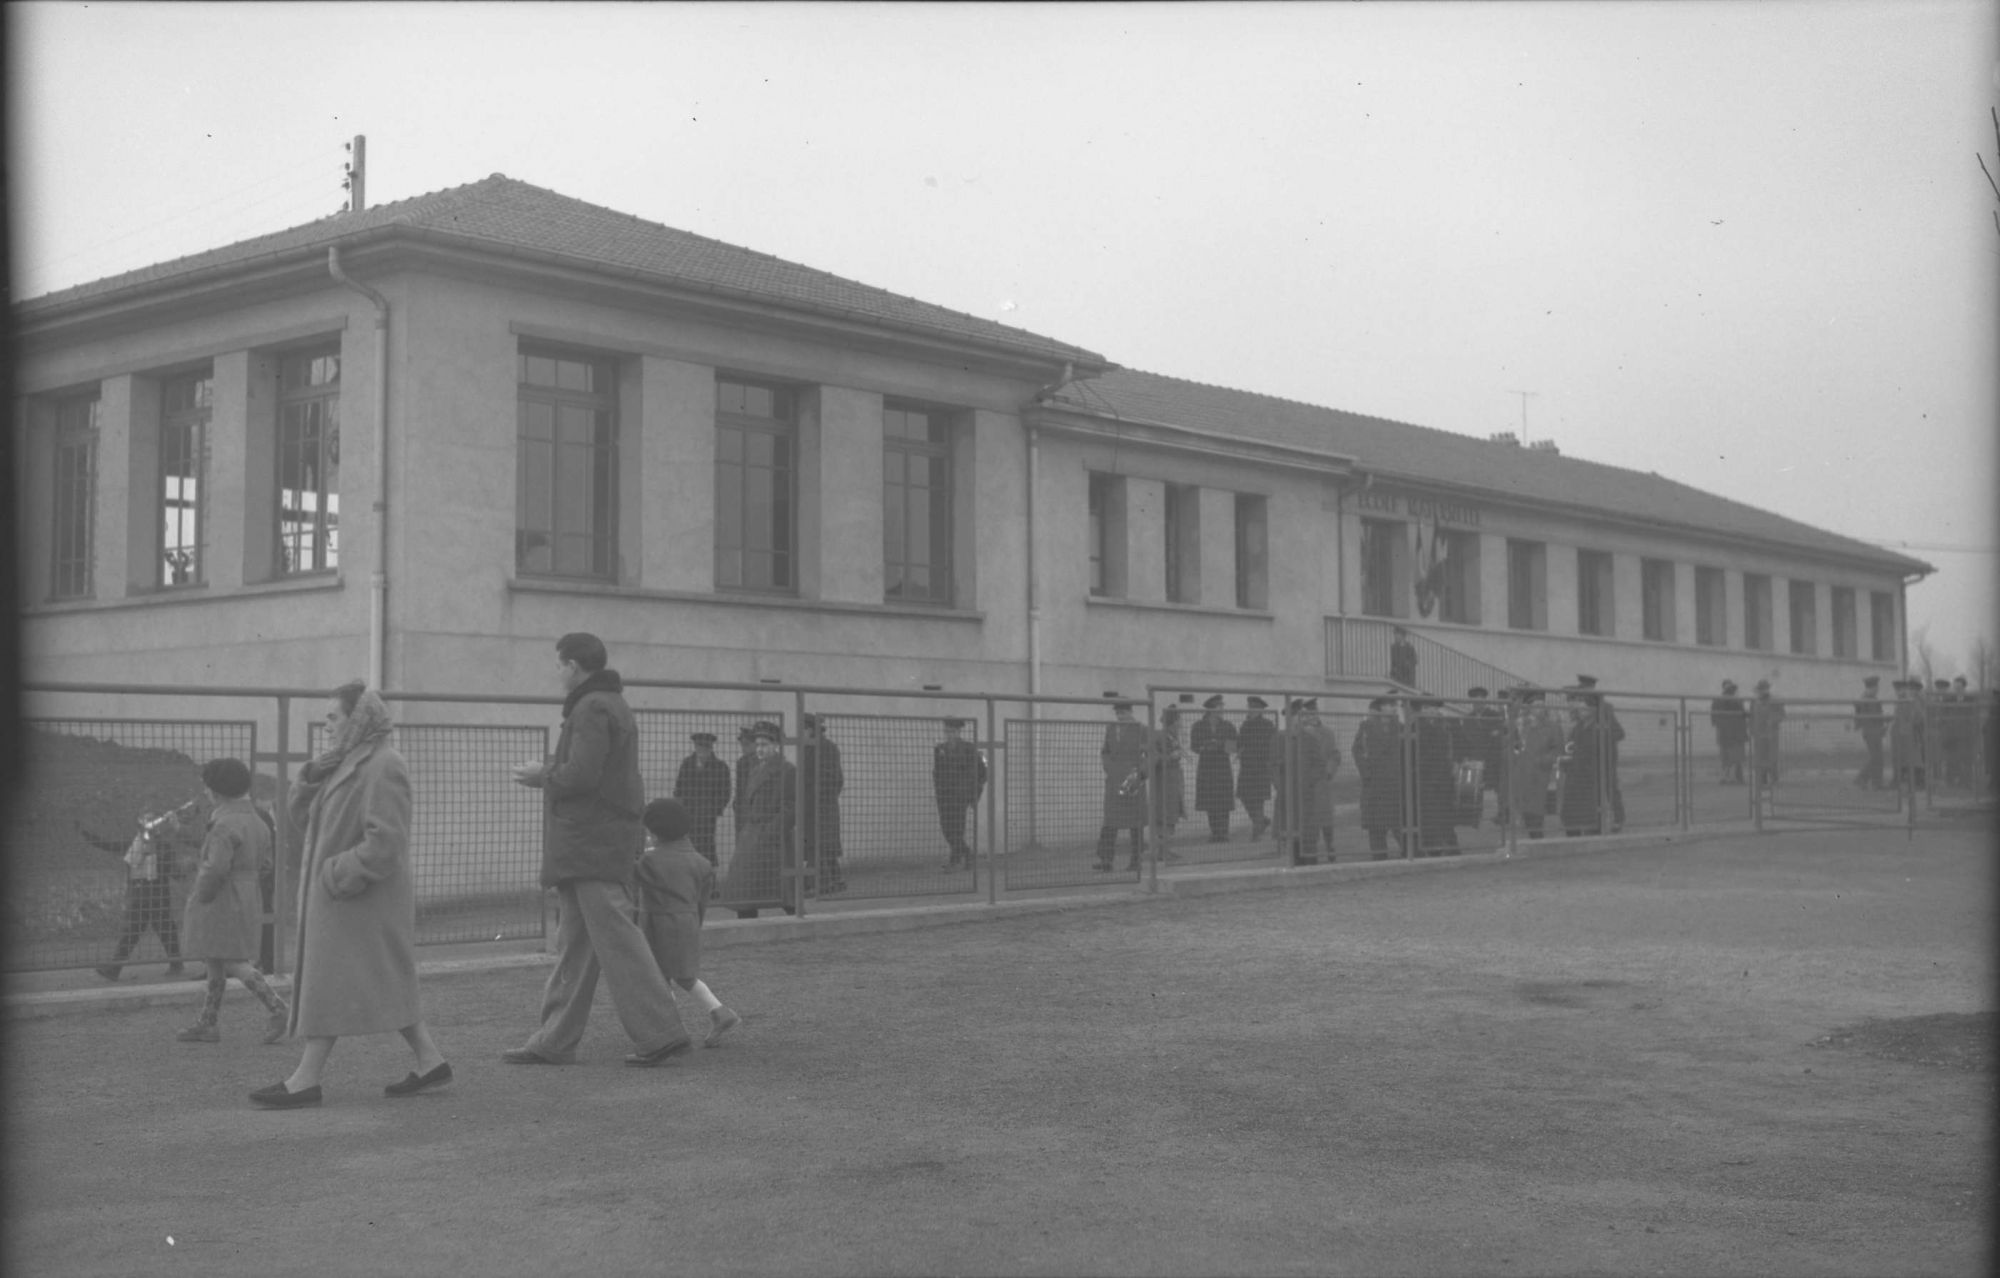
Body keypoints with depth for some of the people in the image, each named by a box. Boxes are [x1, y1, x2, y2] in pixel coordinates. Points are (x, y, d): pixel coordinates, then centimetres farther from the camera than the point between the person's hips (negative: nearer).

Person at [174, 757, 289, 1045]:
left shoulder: (226, 825, -19)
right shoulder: (256, 822, 10)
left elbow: (216, 868, -27)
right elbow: (263, 861, 17)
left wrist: (200, 896, -13)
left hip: (222, 903, -9)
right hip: (248, 900, 9)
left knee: (234, 964, -5)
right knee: (216, 962, 14)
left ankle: (277, 1009, -10)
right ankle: (208, 1023, 18)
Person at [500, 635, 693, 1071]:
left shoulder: (593, 709, -13)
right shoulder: (613, 705, 20)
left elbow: (580, 775, -21)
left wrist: (542, 775, -4)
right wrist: (550, 773, 15)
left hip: (594, 847, -11)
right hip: (590, 849, 11)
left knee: (617, 941, -10)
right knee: (574, 945, 11)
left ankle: (661, 1034, -8)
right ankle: (554, 1041, 16)